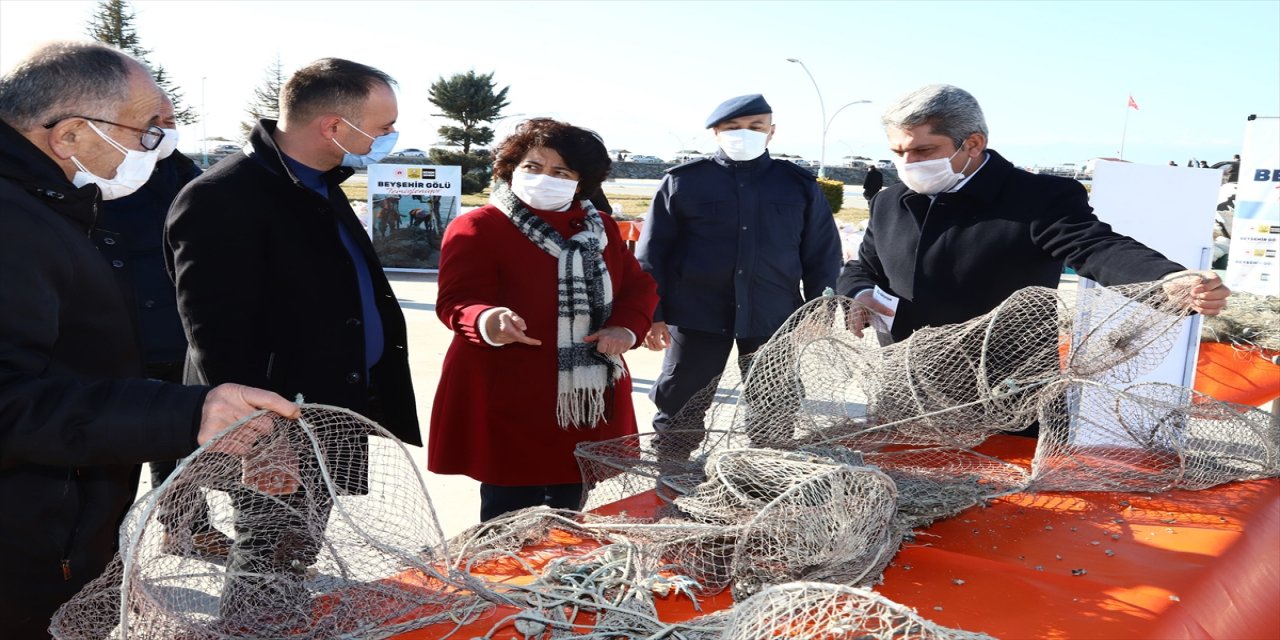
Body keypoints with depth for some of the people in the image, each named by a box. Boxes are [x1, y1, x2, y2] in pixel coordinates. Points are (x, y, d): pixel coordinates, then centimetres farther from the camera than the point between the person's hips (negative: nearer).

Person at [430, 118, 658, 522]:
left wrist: (627, 328, -6)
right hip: (508, 406, -6)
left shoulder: (601, 229, 15)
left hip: (588, 404, 6)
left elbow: (639, 286, 16)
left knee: (566, 515, 16)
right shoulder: (477, 228, -5)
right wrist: (489, 322, -39)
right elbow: (456, 300, -15)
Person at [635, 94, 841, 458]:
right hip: (697, 313, -1)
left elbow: (822, 257, 9)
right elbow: (652, 253, 2)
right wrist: (651, 314, -4)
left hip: (774, 317, 2)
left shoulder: (800, 185, 6)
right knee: (679, 407, 7)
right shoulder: (682, 181, 1)